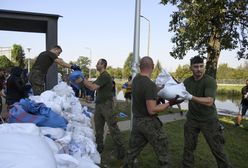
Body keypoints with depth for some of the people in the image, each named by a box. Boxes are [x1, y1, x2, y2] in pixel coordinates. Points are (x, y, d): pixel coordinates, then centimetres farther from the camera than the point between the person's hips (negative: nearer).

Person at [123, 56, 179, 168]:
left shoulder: (135, 80, 2)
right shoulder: (150, 85, -23)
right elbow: (152, 110, -24)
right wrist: (170, 103, -19)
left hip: (136, 120, 8)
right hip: (148, 122, -7)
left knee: (133, 150, 19)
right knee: (162, 150, 10)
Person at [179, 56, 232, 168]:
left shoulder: (210, 81, -19)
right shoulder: (187, 81, -2)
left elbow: (209, 102, -31)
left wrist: (191, 97, -42)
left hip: (209, 120, -3)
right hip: (192, 119, 4)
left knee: (216, 148, 7)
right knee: (188, 146, 8)